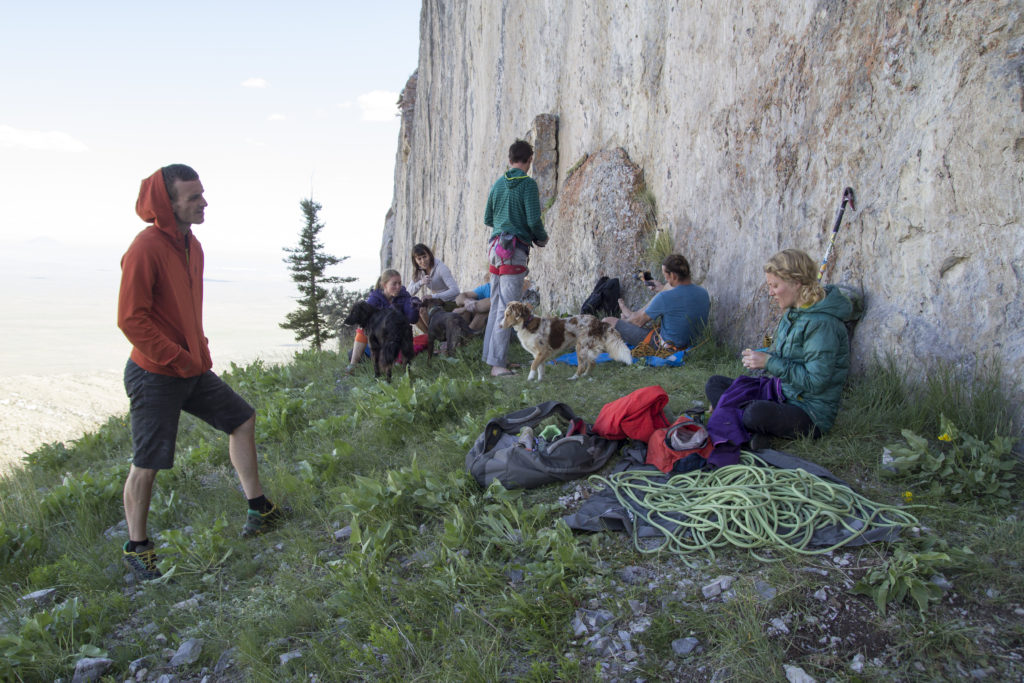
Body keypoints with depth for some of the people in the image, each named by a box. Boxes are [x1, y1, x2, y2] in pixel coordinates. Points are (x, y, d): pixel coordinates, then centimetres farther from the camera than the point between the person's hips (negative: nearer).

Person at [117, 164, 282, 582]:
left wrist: (199, 352, 9)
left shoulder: (191, 245, 7)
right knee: (147, 465, 1)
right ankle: (136, 548, 18)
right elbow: (131, 319, -22)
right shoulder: (146, 248, -20)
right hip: (155, 376, -9)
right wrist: (180, 360, -19)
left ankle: (258, 511, 25)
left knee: (242, 419, 14)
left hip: (193, 370, 9)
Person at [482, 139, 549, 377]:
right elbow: (533, 219, -13)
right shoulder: (527, 184, -8)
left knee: (496, 306, 14)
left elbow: (487, 219, 18)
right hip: (514, 250, -7)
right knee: (507, 308, -7)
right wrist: (542, 238, 5)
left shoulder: (498, 184, 13)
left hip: (495, 247, 7)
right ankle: (497, 363, -8)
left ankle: (493, 356, 20)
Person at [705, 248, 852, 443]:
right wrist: (760, 356, 0)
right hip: (781, 393, 10)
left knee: (757, 413, -39)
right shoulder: (793, 313, 7)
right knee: (715, 384, 8)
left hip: (811, 413, -10)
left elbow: (815, 381, -26)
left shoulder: (822, 323, -22)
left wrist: (770, 362, -21)